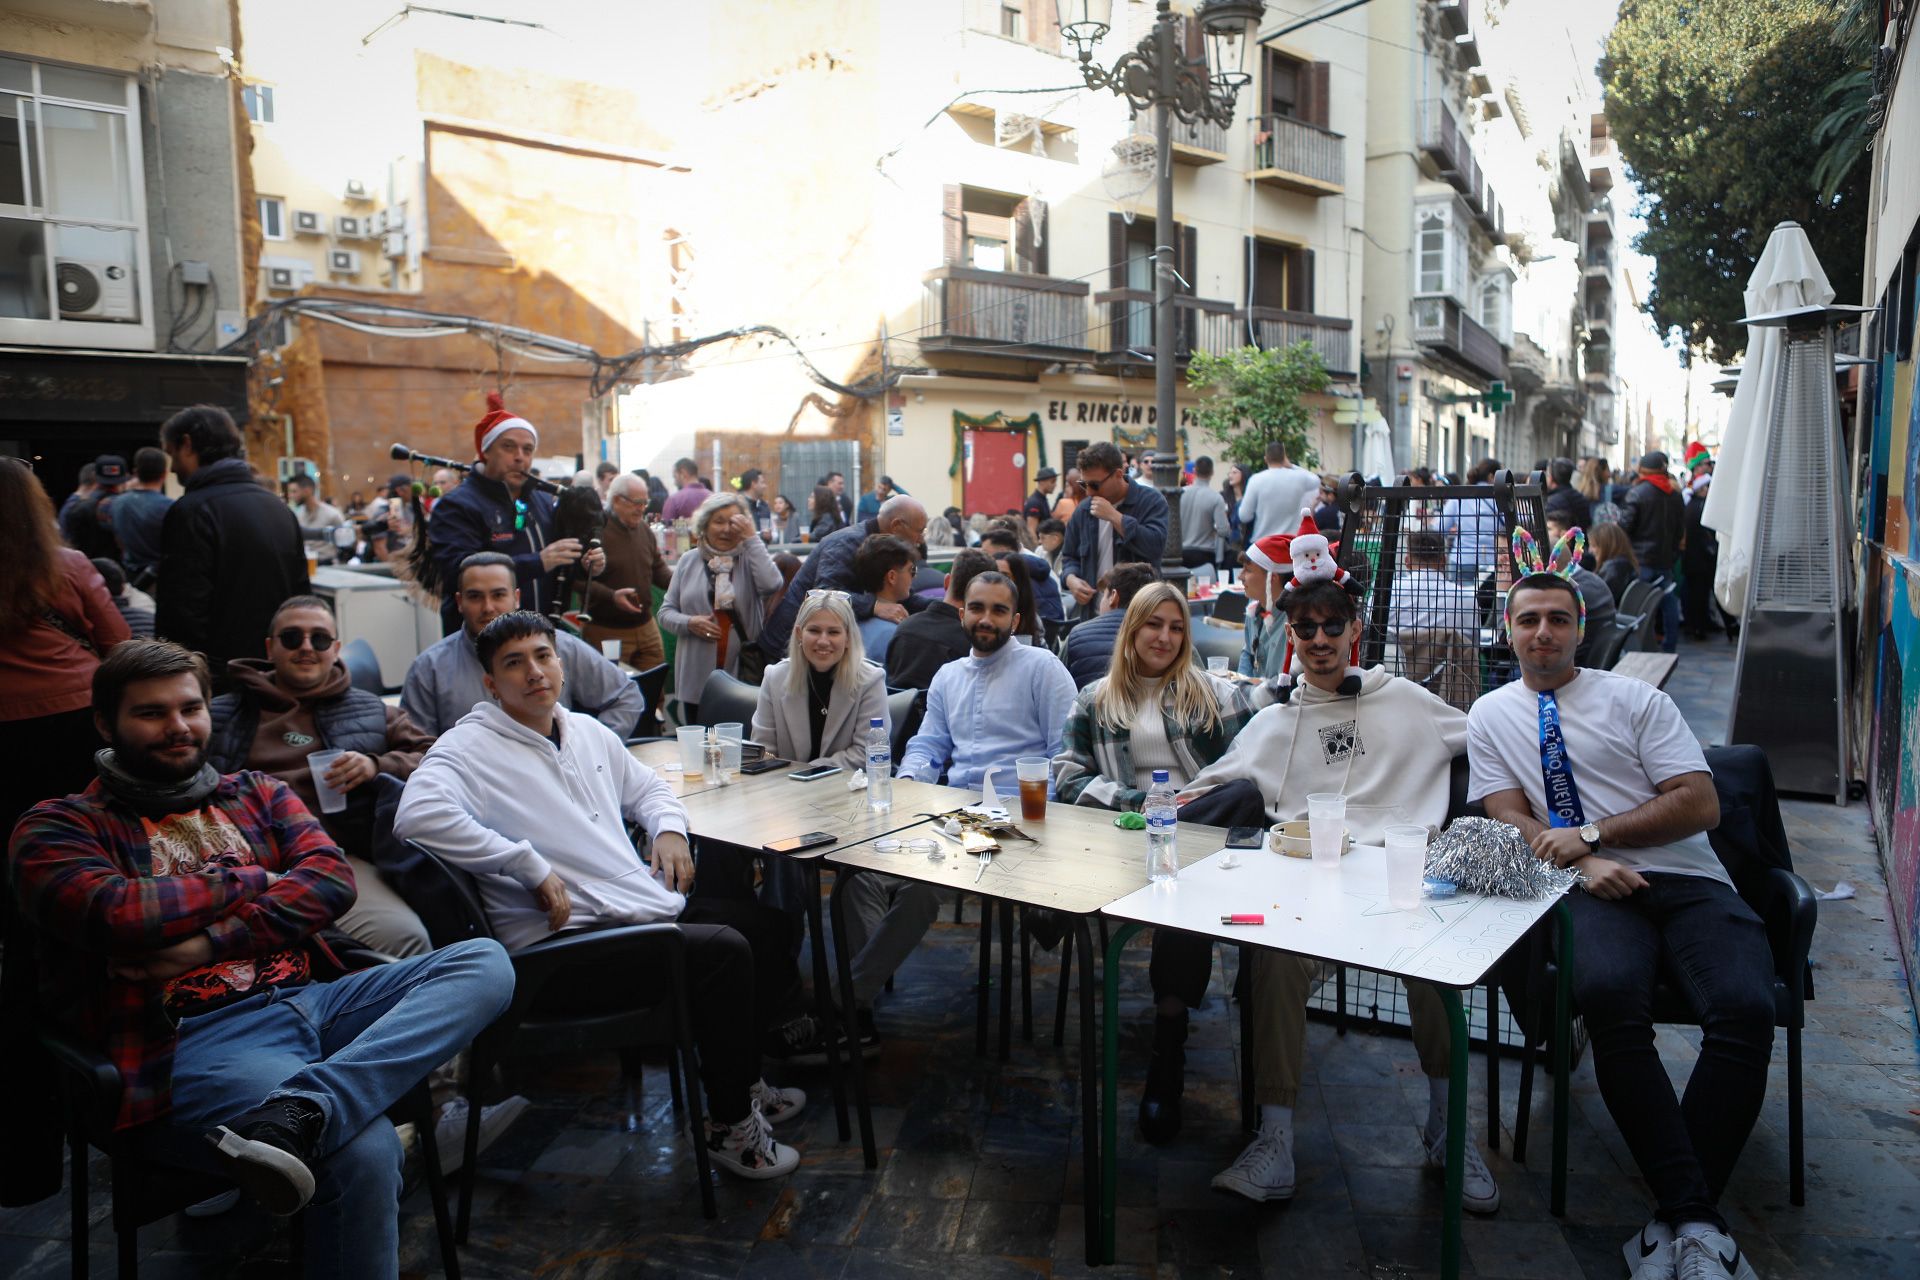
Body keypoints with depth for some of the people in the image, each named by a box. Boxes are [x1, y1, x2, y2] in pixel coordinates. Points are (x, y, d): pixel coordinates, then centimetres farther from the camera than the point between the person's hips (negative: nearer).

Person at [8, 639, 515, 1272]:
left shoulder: (258, 794, 21)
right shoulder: (57, 827, 8)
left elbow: (332, 880, 4)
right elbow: (117, 913, -13)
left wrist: (212, 943, -10)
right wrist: (252, 879, 1)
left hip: (306, 1000, 7)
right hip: (192, 1040, -6)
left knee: (484, 961, -22)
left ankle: (297, 1112, -37)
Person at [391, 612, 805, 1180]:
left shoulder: (589, 732, 17)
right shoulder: (469, 747, -9)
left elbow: (646, 787, 32)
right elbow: (418, 817, -29)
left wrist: (668, 829, 8)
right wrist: (530, 866, -26)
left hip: (646, 906, 10)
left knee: (769, 926, 13)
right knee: (725, 950, -25)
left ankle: (741, 1079, 27)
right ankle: (730, 1126, -6)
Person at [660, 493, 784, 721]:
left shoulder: (751, 558, 4)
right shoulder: (689, 561, 9)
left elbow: (772, 584, -19)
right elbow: (666, 612, 12)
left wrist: (751, 538, -14)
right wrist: (689, 623, -9)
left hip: (742, 671, -2)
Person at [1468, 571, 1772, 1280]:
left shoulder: (1636, 699, 14)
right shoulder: (1491, 715, 17)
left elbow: (1700, 804, 4)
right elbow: (1510, 817, 7)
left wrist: (1592, 832, -8)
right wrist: (1581, 861, -12)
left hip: (1689, 883, 1)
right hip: (1594, 893, -1)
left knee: (1745, 1010, -29)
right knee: (1610, 999, -35)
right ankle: (1697, 1219, -27)